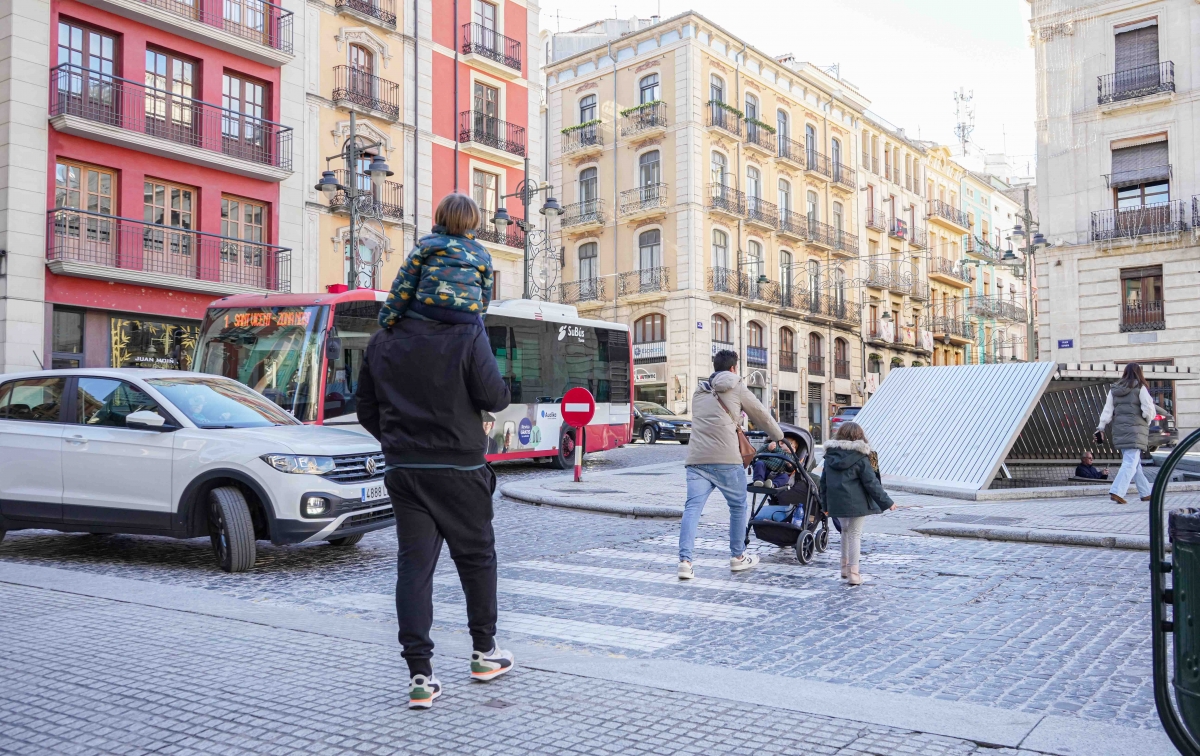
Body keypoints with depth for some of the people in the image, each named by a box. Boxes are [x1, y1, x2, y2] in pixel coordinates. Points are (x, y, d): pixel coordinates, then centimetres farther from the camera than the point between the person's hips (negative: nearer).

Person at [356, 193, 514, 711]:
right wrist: (499, 391, 8)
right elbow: (494, 398, -14)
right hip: (459, 469, -3)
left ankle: (420, 675, 2)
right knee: (476, 557, 14)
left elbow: (366, 409, 10)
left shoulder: (385, 339, 6)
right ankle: (484, 652, 28)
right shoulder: (466, 333, -10)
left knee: (414, 565, 4)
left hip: (404, 470, 3)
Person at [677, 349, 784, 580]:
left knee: (693, 507, -1)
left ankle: (685, 561, -13)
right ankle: (738, 557, 24)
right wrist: (778, 436, 33)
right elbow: (762, 415, 17)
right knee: (738, 506, 14)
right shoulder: (736, 388, 8)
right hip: (725, 460, -4)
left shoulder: (699, 392, 21)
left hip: (696, 459, 4)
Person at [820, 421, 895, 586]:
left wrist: (825, 504, 19)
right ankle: (853, 573, 0)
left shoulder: (830, 456, 6)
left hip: (836, 503, 5)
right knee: (855, 534, 1)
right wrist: (886, 502, -2)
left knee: (845, 531, 22)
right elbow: (871, 483, -10)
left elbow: (824, 481, 10)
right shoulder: (860, 458, -10)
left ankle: (845, 566, 27)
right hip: (856, 503, -5)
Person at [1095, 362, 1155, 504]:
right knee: (1131, 463, -8)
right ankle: (1117, 492, -21)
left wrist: (1100, 428, 5)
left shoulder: (1114, 390, 9)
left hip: (1119, 429, 6)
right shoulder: (1140, 388, -5)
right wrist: (1147, 422, 9)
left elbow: (1107, 411, 6)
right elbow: (1148, 410, -10)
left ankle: (1145, 493, 22)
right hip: (1135, 429, -6)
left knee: (1135, 463, 16)